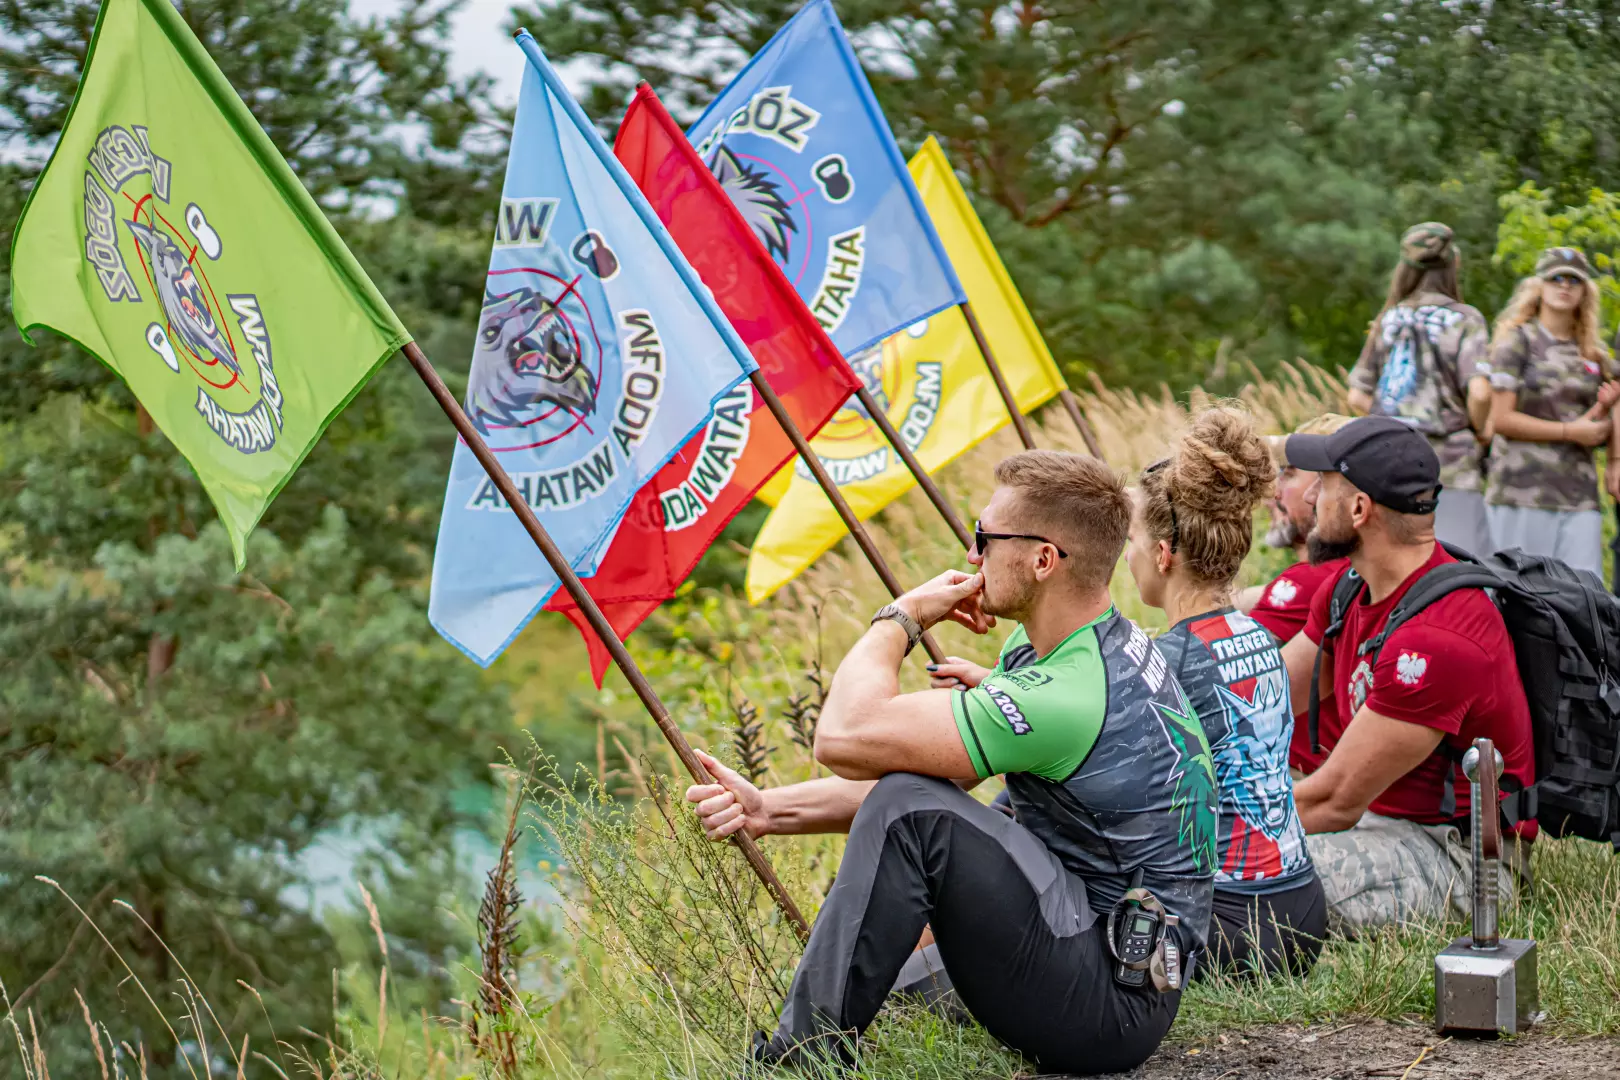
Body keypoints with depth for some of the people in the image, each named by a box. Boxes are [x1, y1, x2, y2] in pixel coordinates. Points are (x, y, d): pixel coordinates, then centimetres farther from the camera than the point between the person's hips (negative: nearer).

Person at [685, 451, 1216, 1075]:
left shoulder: (1069, 695, -26)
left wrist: (902, 617, -8)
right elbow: (916, 771, 9)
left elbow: (845, 736, -25)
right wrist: (769, 810, 0)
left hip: (1114, 1006, -10)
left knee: (910, 813, -21)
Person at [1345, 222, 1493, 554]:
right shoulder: (1464, 320, -4)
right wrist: (1480, 433, 1)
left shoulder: (1388, 319, 9)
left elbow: (1358, 397, 8)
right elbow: (1479, 392, -15)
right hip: (1448, 467, -5)